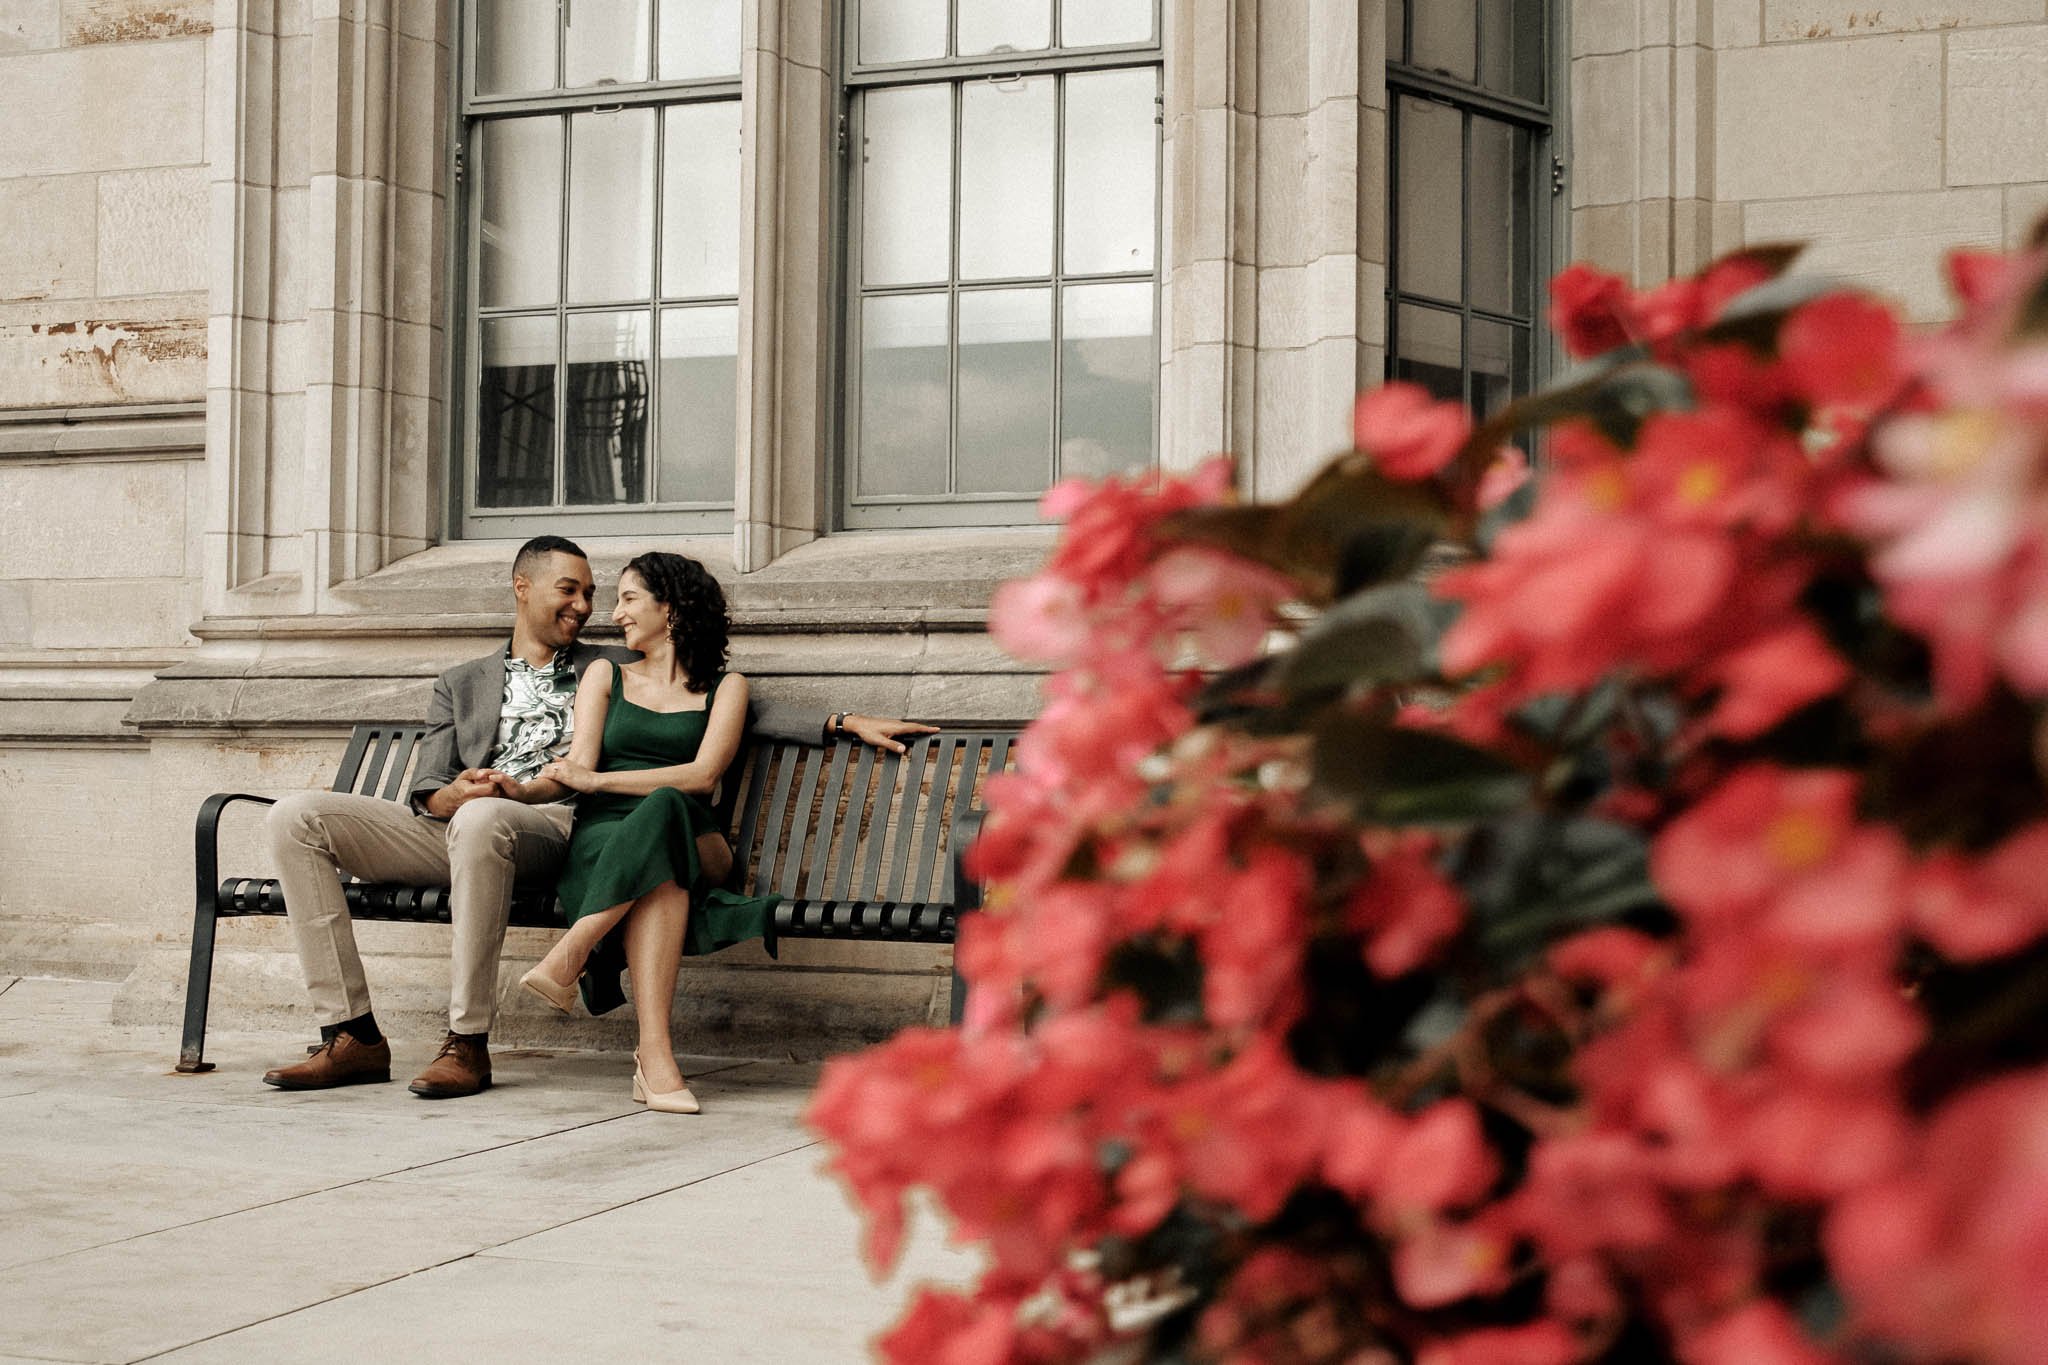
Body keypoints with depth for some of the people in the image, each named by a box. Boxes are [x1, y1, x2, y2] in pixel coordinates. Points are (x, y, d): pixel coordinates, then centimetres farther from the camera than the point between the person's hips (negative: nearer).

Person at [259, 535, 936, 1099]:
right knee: (297, 816, -17)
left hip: (552, 826, -3)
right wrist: (452, 794, -10)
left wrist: (843, 723, 10)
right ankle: (354, 1037, -20)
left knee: (482, 821, -40)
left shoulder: (615, 669, 25)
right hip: (452, 824, 3)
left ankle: (467, 1044, -31)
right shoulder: (461, 685, 27)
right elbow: (425, 790, 15)